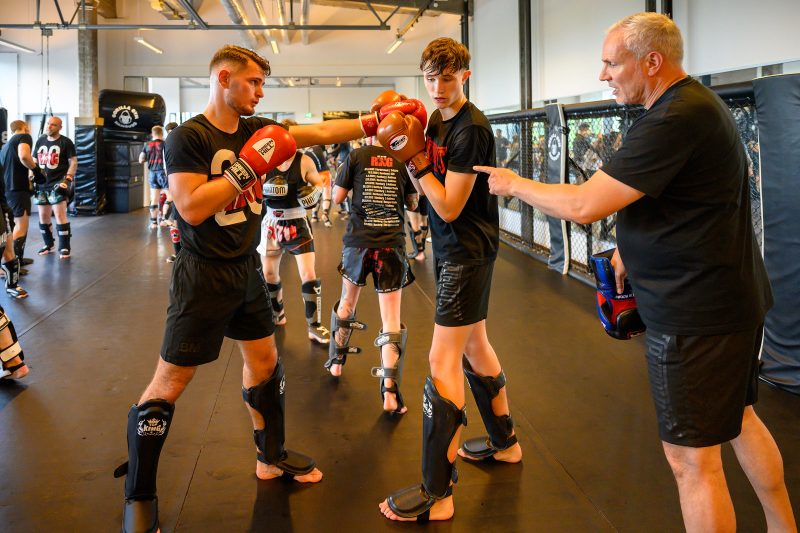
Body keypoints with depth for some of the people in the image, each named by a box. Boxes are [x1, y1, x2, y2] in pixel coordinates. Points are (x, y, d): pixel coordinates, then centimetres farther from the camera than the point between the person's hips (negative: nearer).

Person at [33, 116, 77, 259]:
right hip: (41, 184, 6)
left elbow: (73, 162, -6)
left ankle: (64, 247, -6)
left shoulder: (66, 142, -3)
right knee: (43, 216, 11)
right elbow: (34, 161, 19)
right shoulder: (40, 141, 12)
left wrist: (67, 179, -17)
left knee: (59, 215, -12)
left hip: (57, 183, -6)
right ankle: (48, 244, 27)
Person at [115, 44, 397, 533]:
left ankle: (272, 456, 38)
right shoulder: (188, 137, -16)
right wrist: (248, 165, -25)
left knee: (265, 360, 18)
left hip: (248, 268, 8)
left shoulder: (256, 129, 4)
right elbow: (192, 208, -25)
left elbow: (320, 132, 1)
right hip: (204, 276, -8)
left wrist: (374, 122, -9)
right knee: (170, 381, -2)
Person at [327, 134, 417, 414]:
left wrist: (337, 176, 21)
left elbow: (337, 197, 4)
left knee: (347, 304, 25)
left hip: (358, 242, 0)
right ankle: (390, 391, -10)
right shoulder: (402, 160, 4)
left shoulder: (356, 157, -1)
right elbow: (412, 202, 14)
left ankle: (336, 361, 41)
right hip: (392, 244, 0)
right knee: (391, 320, 0)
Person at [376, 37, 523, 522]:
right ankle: (505, 442, 38)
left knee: (443, 360, -10)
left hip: (467, 252, -10)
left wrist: (415, 157, -15)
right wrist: (405, 150, -6)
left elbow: (449, 207, -19)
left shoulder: (472, 129, -18)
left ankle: (437, 494, -5)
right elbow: (426, 189, 8)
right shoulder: (436, 122, 8)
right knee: (474, 345, 20)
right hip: (453, 250, 10)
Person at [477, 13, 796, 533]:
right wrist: (632, 249, 10)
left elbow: (583, 205, -25)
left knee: (692, 457, 0)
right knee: (737, 417, 26)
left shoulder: (675, 120, -24)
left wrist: (514, 184, -9)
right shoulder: (697, 104, 10)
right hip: (734, 297, 11)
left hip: (697, 313, -11)